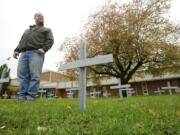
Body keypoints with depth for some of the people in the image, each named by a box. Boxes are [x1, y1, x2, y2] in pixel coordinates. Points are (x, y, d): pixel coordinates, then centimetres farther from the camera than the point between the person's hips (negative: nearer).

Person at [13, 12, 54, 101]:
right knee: (22, 74, -6)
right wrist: (16, 50, 11)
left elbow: (50, 40, 4)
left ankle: (31, 96, -12)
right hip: (24, 53, 5)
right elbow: (21, 42, 29)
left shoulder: (46, 30, 22)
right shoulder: (27, 30, 37)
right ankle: (22, 96, -3)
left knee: (34, 75, -14)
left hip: (36, 53, -5)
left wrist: (44, 48, -14)